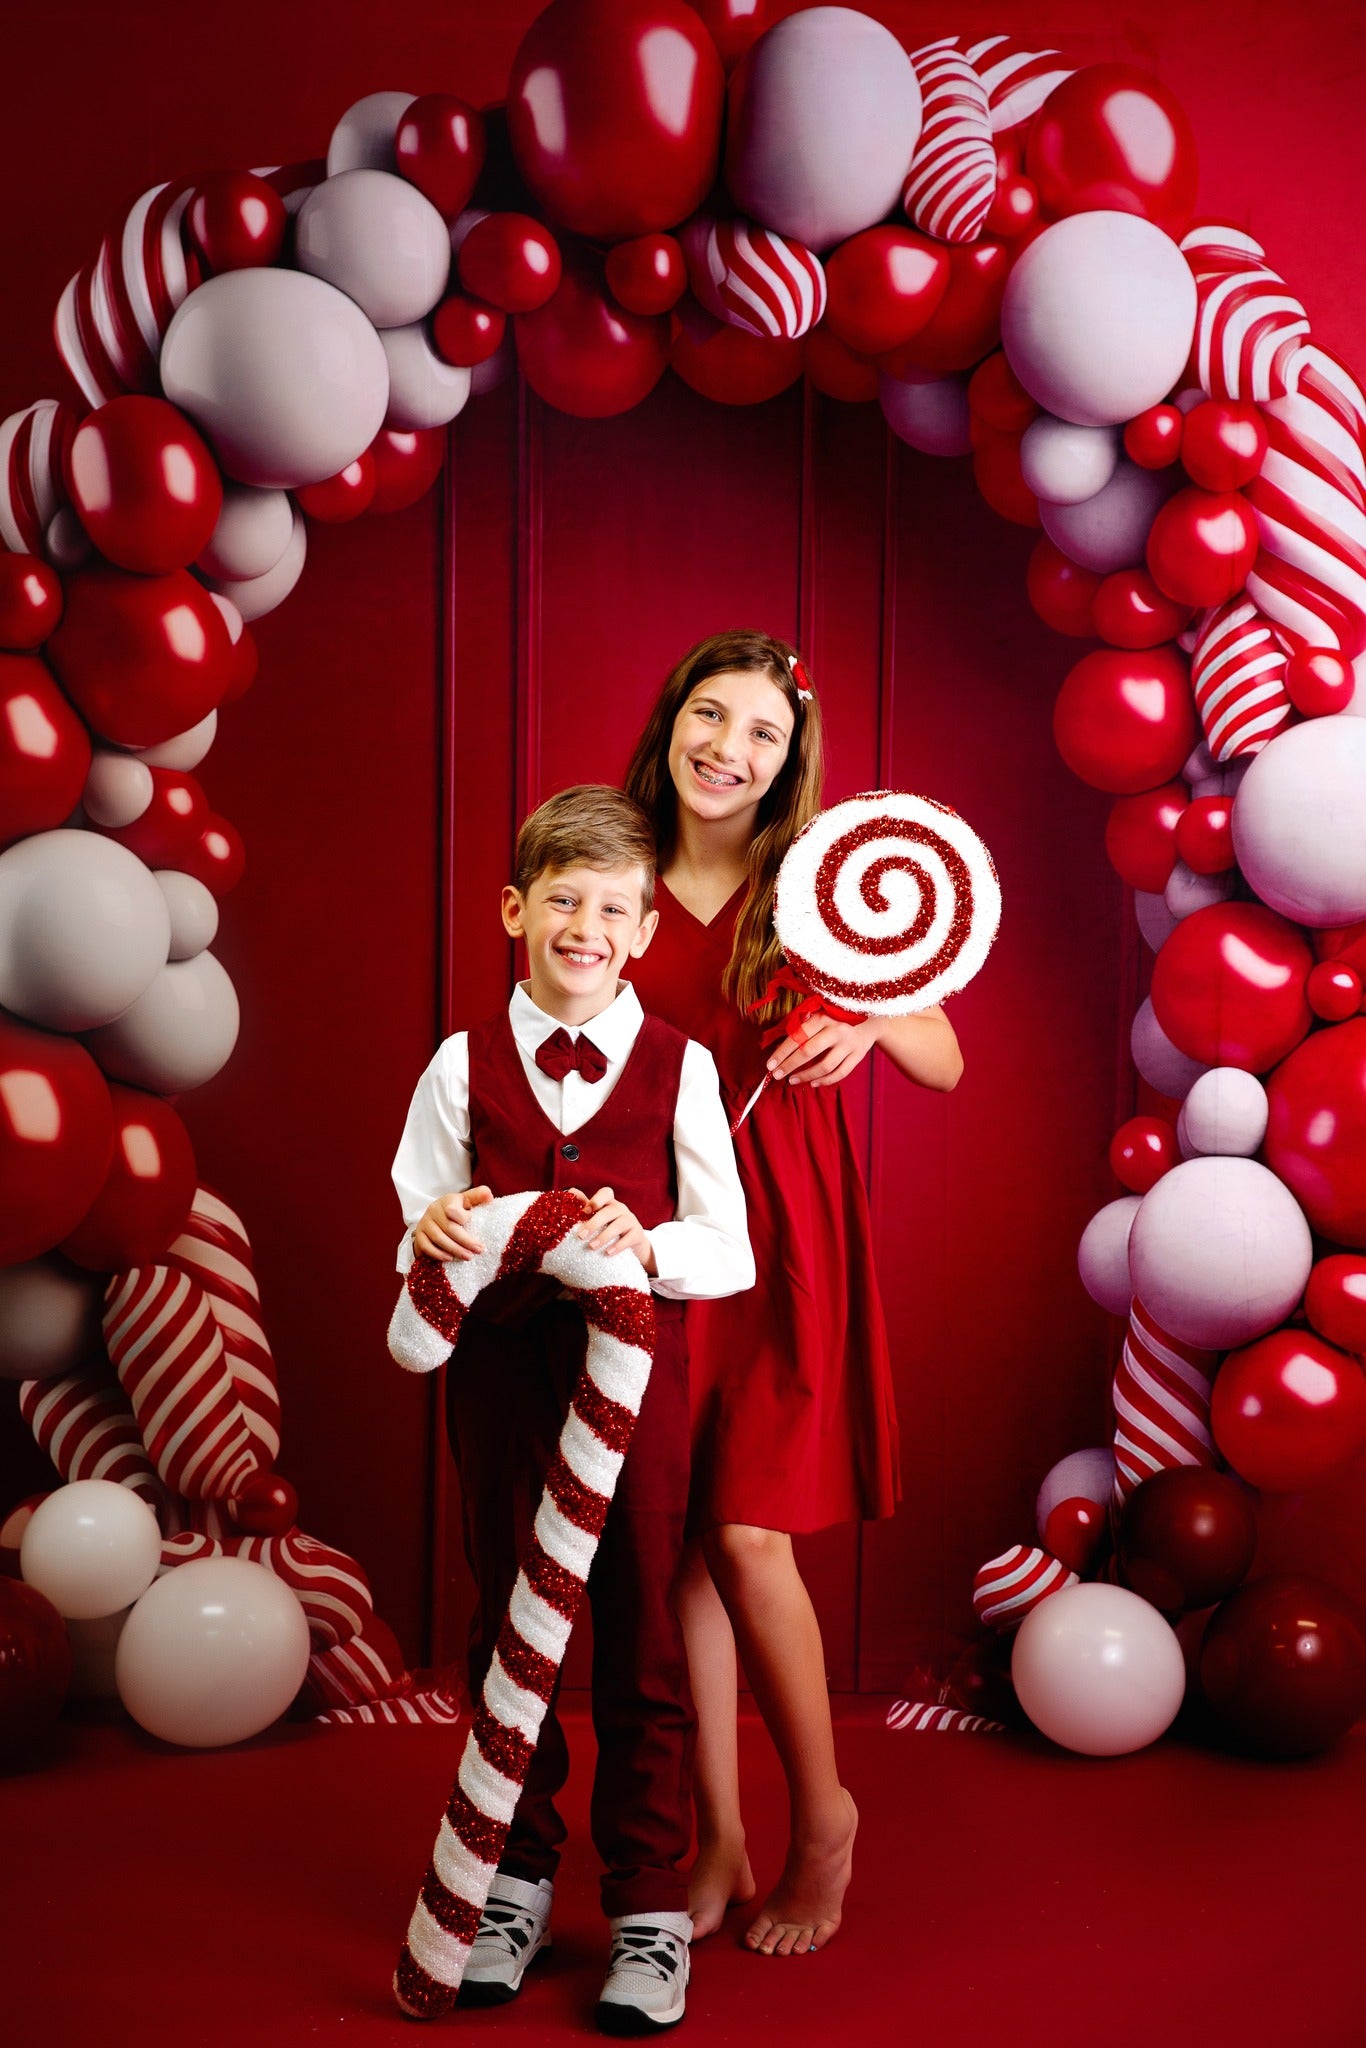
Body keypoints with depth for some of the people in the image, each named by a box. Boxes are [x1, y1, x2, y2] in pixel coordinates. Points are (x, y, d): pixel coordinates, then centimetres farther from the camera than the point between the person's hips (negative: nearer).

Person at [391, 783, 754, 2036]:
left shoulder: (679, 1069, -3)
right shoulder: (465, 1066, 2)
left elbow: (730, 1254, -5)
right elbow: (419, 1243, 3)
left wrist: (645, 1241, -24)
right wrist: (437, 1236, -20)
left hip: (635, 1372, -2)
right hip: (501, 1369, 2)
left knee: (640, 1638, 6)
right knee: (508, 1628, 13)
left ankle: (650, 1906, 20)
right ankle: (518, 1882, 30)